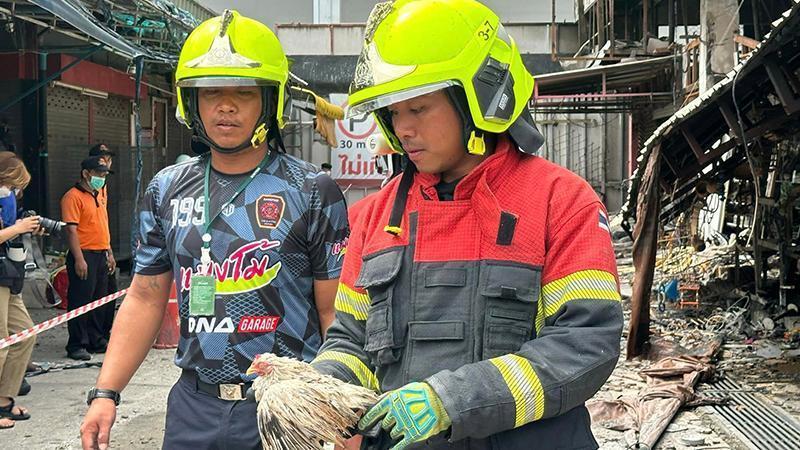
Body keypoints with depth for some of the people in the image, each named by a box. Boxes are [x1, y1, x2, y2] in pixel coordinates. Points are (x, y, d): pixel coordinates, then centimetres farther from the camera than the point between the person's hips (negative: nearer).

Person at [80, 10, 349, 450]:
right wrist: (105, 393, 2)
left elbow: (335, 314, -6)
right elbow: (145, 300, 10)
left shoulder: (313, 193, -6)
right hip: (194, 403, 4)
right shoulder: (167, 190, 6)